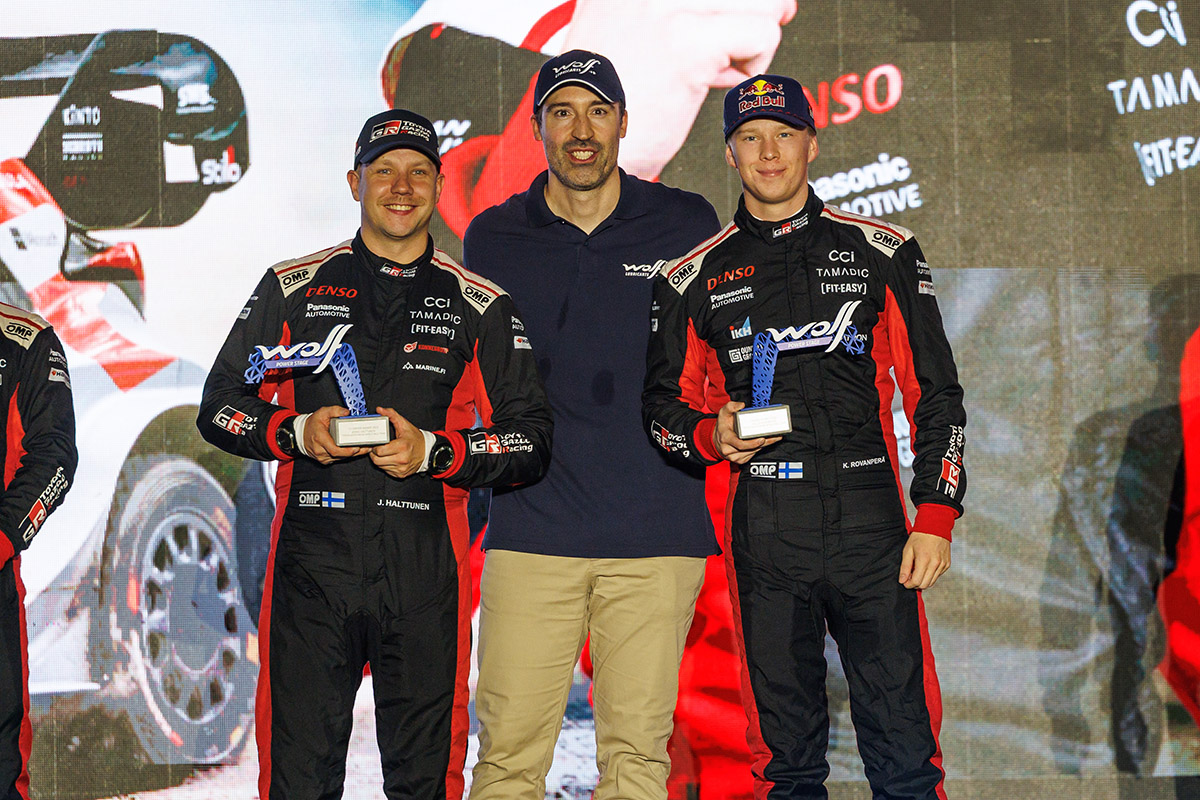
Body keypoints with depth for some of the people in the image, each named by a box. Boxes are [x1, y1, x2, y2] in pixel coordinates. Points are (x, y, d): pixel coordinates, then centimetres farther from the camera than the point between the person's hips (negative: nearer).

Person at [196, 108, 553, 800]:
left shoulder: (482, 307, 9)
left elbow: (533, 442, 6)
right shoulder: (293, 288, 11)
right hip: (310, 564, 0)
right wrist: (296, 432, -7)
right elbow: (220, 407, 13)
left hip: (426, 569, 0)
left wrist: (434, 452, -10)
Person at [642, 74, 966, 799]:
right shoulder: (696, 278, 10)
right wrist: (712, 437, -7)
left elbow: (936, 392, 7)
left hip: (872, 527, -1)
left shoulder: (882, 253, 9)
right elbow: (664, 405, 16)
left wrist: (935, 516, -2)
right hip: (764, 537, 1)